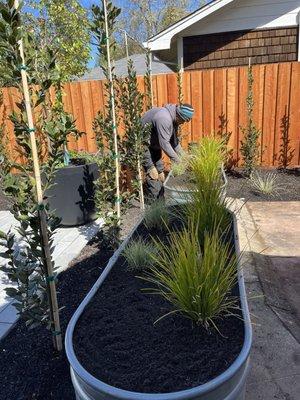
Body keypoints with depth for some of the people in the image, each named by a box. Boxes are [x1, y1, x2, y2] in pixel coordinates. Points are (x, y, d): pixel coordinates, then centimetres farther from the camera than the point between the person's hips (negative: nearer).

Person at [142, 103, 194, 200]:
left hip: (154, 145, 10)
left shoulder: (174, 119, 1)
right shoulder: (164, 118, -31)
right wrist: (177, 160, -24)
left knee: (160, 172, 10)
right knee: (153, 174, -13)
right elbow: (164, 143, -32)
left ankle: (161, 198, 20)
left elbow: (174, 140, 10)